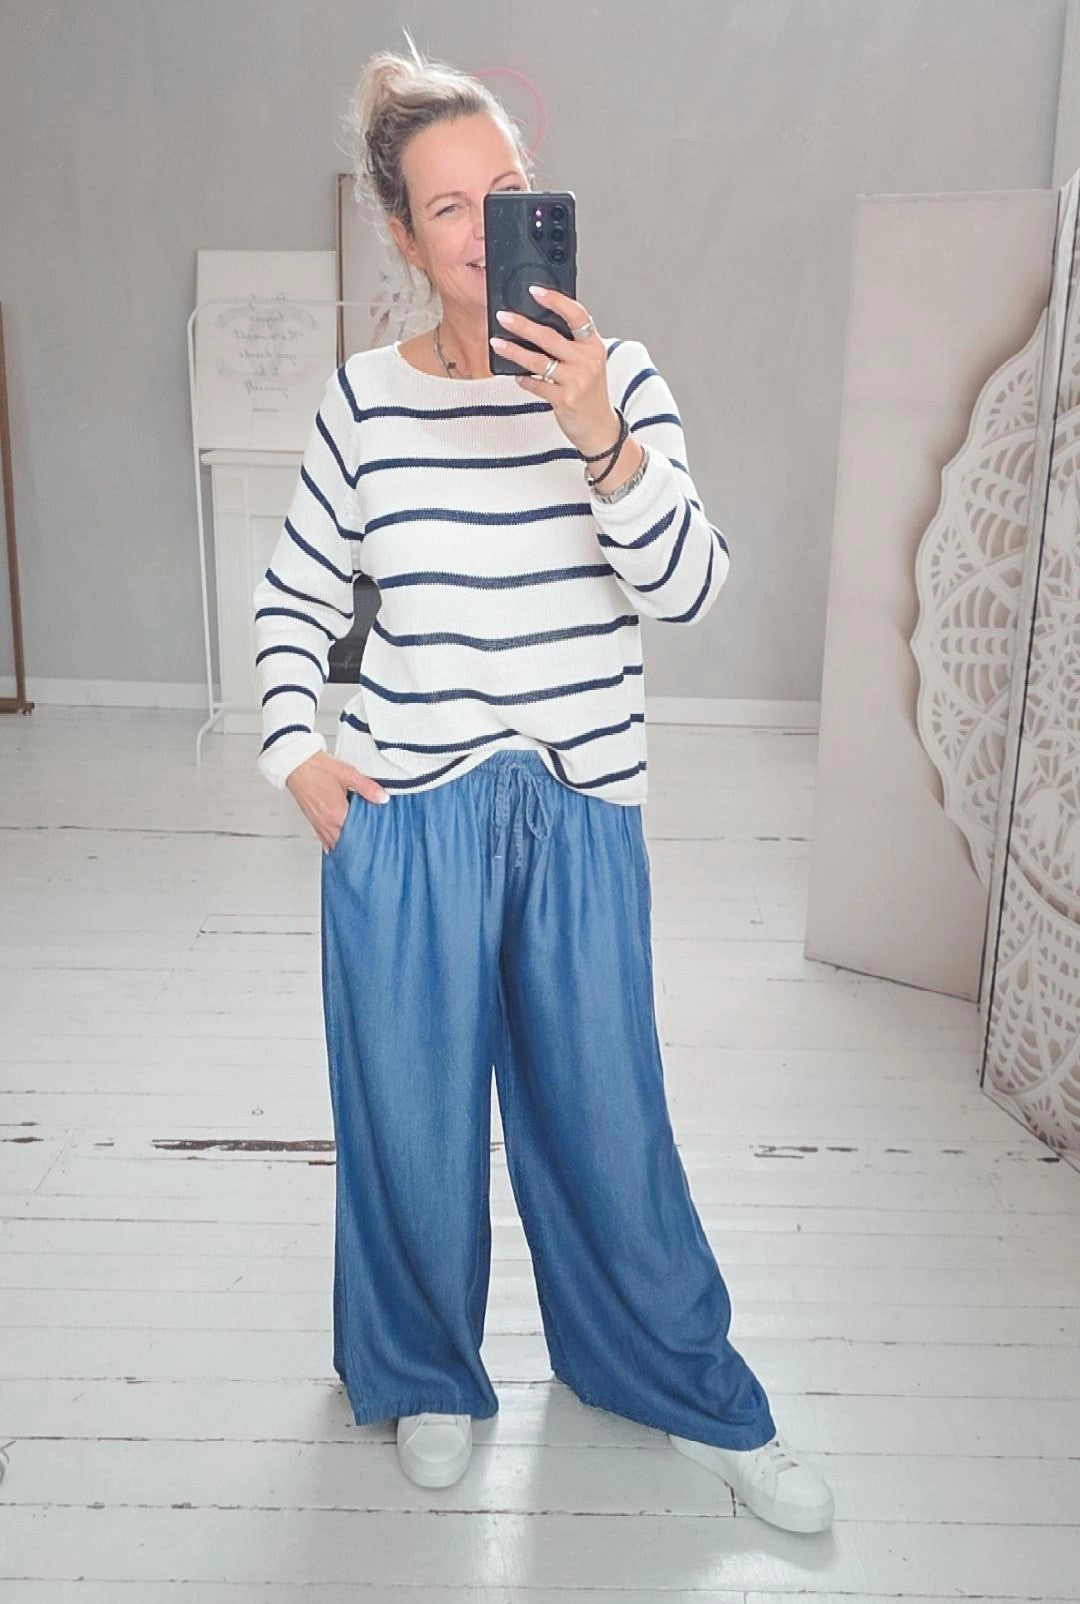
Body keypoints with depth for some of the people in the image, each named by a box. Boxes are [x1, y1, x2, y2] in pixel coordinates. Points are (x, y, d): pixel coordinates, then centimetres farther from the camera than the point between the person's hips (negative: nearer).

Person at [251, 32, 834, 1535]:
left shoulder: (619, 379, -2)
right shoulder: (363, 399, -1)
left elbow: (688, 589, -11)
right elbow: (294, 599, 9)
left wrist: (604, 443, -25)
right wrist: (295, 748, -3)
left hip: (583, 816, 0)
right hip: (405, 816, 0)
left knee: (608, 1116, 10)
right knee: (413, 1115, 12)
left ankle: (702, 1398, 34)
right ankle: (426, 1377, 39)